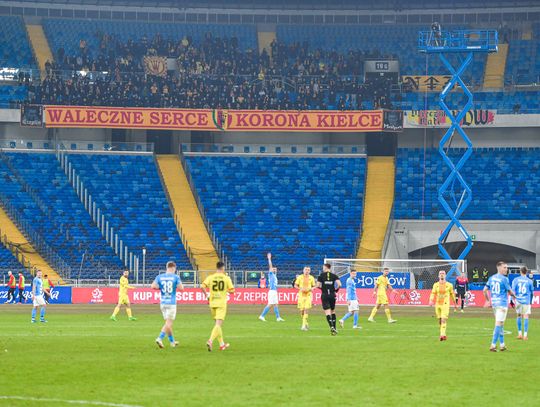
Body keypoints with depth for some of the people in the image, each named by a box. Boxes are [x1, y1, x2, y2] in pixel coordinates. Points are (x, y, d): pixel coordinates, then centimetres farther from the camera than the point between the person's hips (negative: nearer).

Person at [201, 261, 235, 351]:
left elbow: (202, 286, -10)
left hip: (212, 303, 4)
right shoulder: (226, 278, -3)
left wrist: (206, 295, 5)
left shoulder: (210, 277, 2)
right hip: (222, 303, -4)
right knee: (218, 324, -8)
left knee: (218, 323, 18)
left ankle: (222, 344, 25)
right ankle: (210, 340, -30)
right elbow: (232, 290, -4)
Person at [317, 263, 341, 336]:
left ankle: (331, 327, -25)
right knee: (333, 312, 19)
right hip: (332, 295, 3)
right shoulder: (334, 276, 2)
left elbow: (318, 285, -5)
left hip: (324, 295, -3)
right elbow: (339, 284, -10)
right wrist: (336, 290, 9)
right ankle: (334, 328, 17)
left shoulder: (321, 275, -2)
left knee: (327, 313, -5)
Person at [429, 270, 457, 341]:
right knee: (440, 321, 10)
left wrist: (455, 303, 20)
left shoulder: (449, 285, 2)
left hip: (445, 304, -3)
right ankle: (443, 334, 27)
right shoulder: (436, 285, 7)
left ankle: (442, 335, -25)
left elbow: (452, 294, 13)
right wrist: (431, 301, -20)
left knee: (443, 320, -17)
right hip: (438, 304, 3)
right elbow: (433, 293, -2)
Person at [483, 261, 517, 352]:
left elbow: (485, 290, 12)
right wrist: (514, 296, 16)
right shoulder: (504, 279, -11)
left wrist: (488, 300, 23)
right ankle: (493, 345, -12)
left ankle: (502, 345, 20)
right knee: (498, 324, -7)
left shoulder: (491, 278, 9)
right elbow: (510, 292, -6)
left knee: (500, 324, 17)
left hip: (494, 303, 7)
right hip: (502, 303, -7)